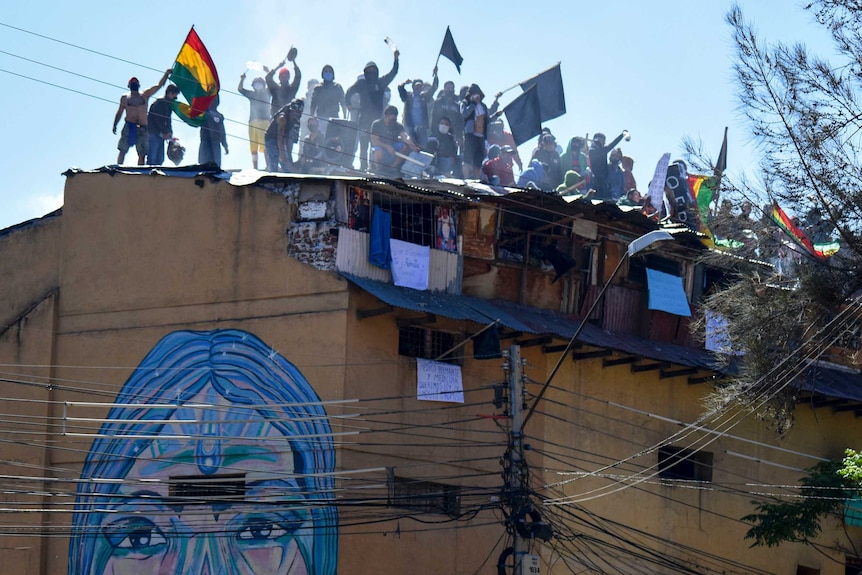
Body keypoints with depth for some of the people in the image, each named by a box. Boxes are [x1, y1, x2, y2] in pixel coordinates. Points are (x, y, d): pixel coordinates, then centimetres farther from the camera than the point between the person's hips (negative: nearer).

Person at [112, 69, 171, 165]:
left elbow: (159, 85, 13)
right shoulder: (124, 97, 15)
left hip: (142, 128, 1)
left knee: (142, 154, -4)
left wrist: (166, 74, 4)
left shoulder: (145, 95, 15)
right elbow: (119, 112, 17)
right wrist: (115, 125, 10)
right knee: (123, 150, -11)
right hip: (129, 126, -1)